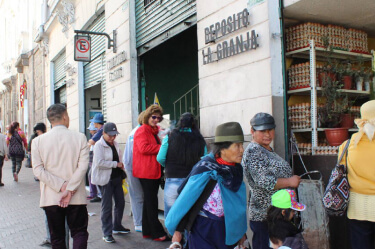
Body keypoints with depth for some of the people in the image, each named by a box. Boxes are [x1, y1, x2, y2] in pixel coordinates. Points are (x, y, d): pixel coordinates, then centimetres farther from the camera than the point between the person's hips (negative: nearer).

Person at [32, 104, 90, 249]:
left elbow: (38, 170, -8)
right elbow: (83, 167, -12)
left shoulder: (38, 141, -2)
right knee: (79, 232, 9)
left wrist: (61, 186, -10)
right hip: (76, 197, -1)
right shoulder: (80, 138, -5)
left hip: (51, 198, 2)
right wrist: (70, 190, -11)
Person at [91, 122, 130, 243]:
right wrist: (116, 164, -18)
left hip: (117, 177, 8)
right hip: (105, 179, -7)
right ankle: (107, 233, 9)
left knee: (120, 203, 13)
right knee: (107, 206, -1)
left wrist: (121, 167, 15)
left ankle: (117, 226, 31)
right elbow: (99, 162, -23)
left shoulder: (115, 144, 11)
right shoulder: (99, 145, -12)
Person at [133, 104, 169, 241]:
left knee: (149, 201, 14)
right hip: (146, 172, -10)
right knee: (151, 202, -5)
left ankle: (147, 231, 22)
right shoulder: (142, 131, -8)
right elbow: (144, 148, -20)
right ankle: (157, 233, 0)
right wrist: (161, 147, -16)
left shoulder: (154, 131, 20)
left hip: (154, 171, 10)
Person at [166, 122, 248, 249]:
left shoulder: (236, 169, -3)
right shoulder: (206, 169, -22)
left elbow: (238, 202, 6)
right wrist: (177, 230, -10)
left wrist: (241, 230, 10)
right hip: (203, 228, -6)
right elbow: (186, 199, -16)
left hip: (228, 228, 6)